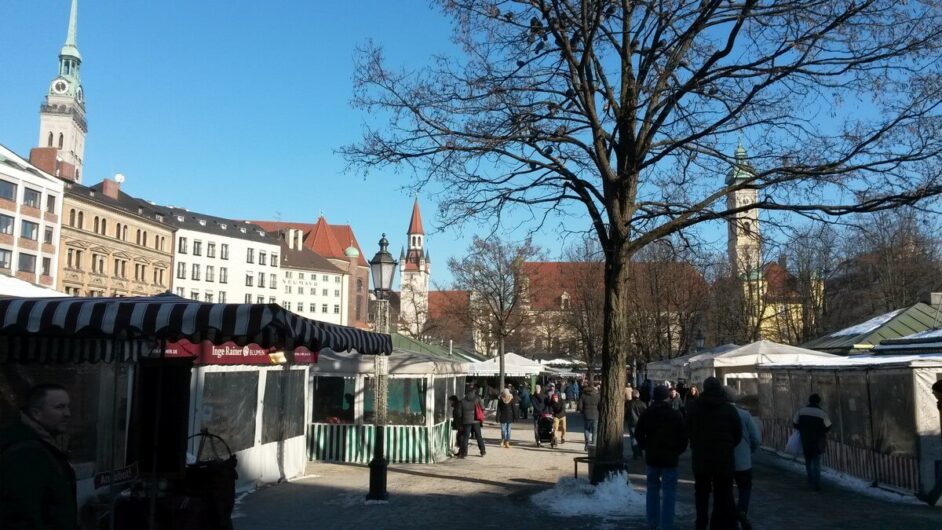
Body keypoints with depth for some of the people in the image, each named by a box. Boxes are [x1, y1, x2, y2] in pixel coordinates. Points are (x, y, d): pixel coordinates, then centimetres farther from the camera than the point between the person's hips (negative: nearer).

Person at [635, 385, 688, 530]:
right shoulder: (676, 415, -7)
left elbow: (638, 434, 1)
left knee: (653, 488, 16)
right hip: (669, 458, -3)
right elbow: (683, 437, -6)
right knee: (668, 492, 0)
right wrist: (678, 451, 8)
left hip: (651, 457, 3)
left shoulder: (646, 414, -1)